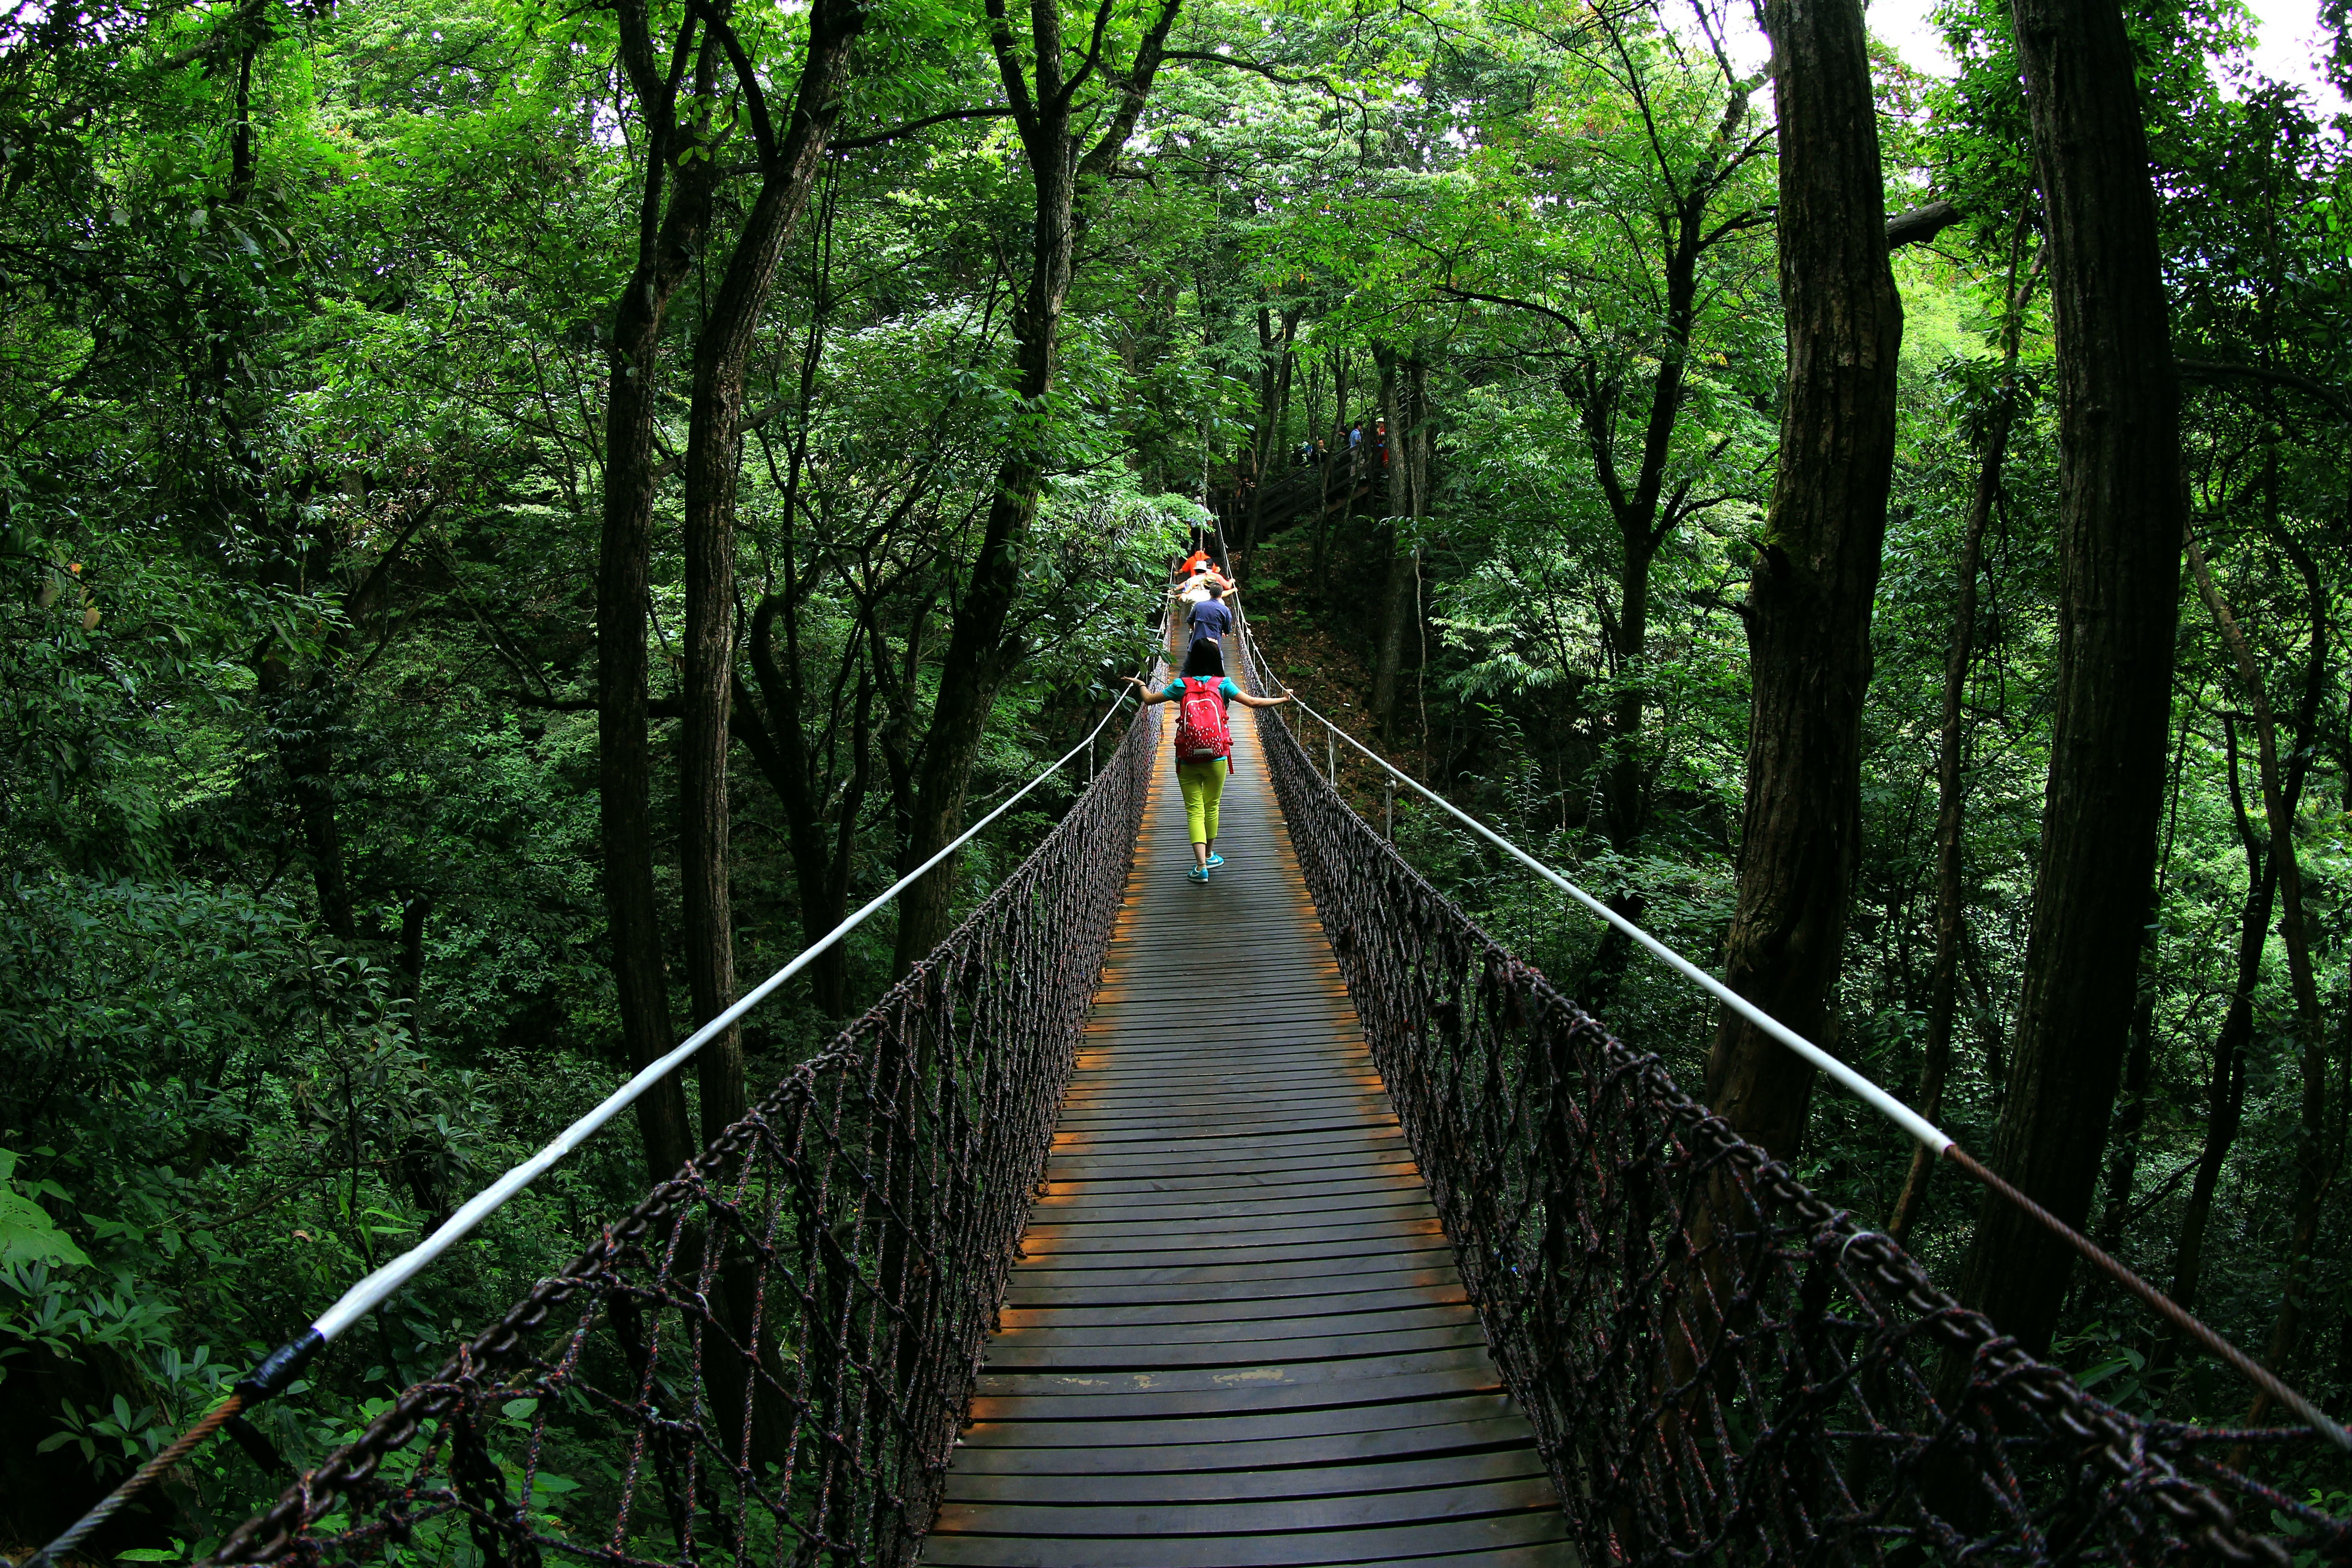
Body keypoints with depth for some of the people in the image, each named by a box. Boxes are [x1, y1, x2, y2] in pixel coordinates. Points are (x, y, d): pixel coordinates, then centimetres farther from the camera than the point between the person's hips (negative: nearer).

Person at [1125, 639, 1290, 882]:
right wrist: (1283, 699, 7)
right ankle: (1209, 856, 34)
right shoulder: (1222, 684, -4)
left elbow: (1149, 699, 4)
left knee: (1194, 810, 1)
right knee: (1211, 807, 18)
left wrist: (1140, 684, 25)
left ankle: (1201, 865, -10)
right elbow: (1253, 702, -6)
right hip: (1217, 758, 0)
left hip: (1187, 759, 0)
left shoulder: (1182, 685, -2)